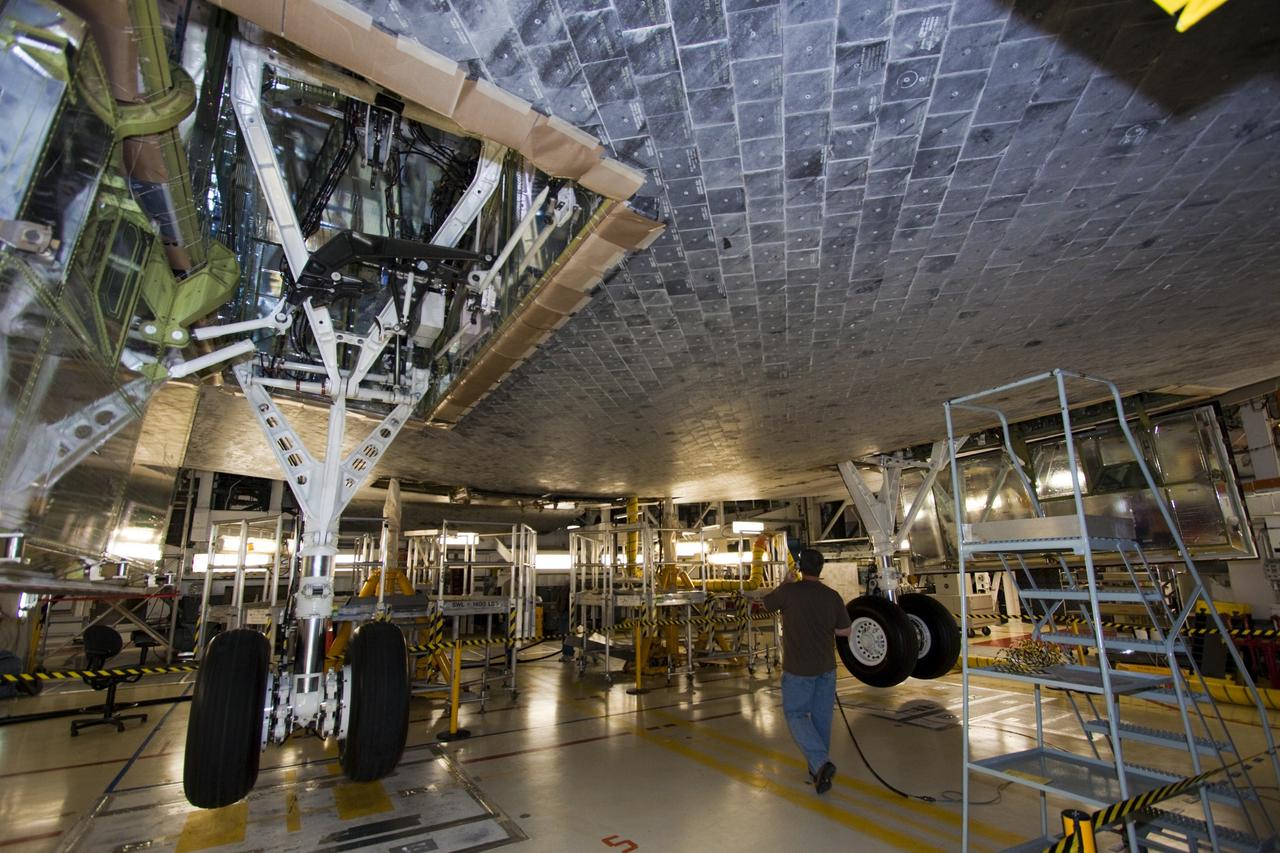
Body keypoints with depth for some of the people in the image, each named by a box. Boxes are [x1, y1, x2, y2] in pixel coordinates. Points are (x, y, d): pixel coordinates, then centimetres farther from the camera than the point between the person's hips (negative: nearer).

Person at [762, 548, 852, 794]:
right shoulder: (832, 596, -4)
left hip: (798, 668, -4)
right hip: (826, 668, 4)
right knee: (821, 716, 16)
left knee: (796, 714, 7)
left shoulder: (789, 591, -15)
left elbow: (767, 603, 6)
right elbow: (844, 631, 4)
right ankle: (819, 768, 27)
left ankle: (820, 763, -9)